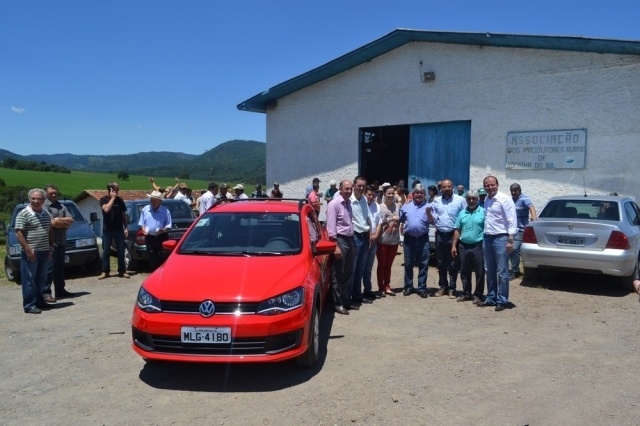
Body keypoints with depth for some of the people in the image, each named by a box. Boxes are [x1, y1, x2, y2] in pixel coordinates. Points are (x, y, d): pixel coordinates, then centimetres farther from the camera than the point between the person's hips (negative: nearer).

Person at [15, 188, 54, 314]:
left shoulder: (46, 214, 12)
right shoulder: (23, 214, -8)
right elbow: (19, 233, -13)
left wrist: (51, 248, 10)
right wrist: (28, 249, -19)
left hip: (44, 252, 7)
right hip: (30, 253, -7)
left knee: (41, 279, 13)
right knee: (29, 280, -3)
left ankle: (40, 301, 23)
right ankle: (29, 305, 1)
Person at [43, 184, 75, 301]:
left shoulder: (61, 206, 15)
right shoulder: (44, 206, -8)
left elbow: (71, 220, 5)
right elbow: (52, 223, -18)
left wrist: (59, 220, -8)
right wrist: (64, 222, -3)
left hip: (61, 241, 7)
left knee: (60, 267, 13)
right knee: (49, 268, -7)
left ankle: (60, 290, 21)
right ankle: (45, 292, -4)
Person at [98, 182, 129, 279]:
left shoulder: (120, 200, 6)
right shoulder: (103, 199, -2)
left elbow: (124, 215, 9)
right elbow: (106, 209, -22)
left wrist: (126, 228, 2)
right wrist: (112, 198, -14)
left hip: (119, 229, 2)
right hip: (107, 230, -2)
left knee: (121, 251, 3)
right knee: (106, 251, 3)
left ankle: (122, 271, 9)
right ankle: (105, 271, 12)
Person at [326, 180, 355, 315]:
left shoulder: (349, 203, 12)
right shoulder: (334, 204, -12)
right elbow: (331, 228, -17)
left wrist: (352, 242, 13)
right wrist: (336, 246, -21)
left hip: (350, 240, 8)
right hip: (340, 240, -8)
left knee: (348, 274, 15)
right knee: (338, 275, 1)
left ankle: (346, 300, 26)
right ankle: (338, 304, 10)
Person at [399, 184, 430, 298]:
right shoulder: (406, 206, 9)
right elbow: (400, 220, 17)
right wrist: (401, 230, 6)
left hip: (423, 239, -1)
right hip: (409, 239, 2)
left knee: (423, 264, 2)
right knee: (408, 264, 8)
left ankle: (422, 288, 10)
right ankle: (408, 287, 18)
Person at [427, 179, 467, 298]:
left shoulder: (460, 200, -3)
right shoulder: (436, 201, 8)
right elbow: (432, 220, 9)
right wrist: (428, 212, -10)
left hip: (454, 235, -4)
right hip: (440, 235, 4)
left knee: (453, 264, 2)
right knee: (441, 263, 11)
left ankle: (452, 288, 11)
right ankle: (443, 286, 22)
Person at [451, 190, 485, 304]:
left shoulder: (483, 212, -2)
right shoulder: (462, 213, 12)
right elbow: (457, 230, 13)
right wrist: (454, 245, 8)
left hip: (478, 246, -4)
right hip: (463, 246, 4)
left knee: (479, 272, 2)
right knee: (464, 272, 11)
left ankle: (478, 295, 12)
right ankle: (466, 293, 23)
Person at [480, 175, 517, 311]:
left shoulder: (504, 199, -10)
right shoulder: (486, 200, 12)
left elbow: (512, 221, -13)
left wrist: (510, 240, -18)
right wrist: (484, 236, 13)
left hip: (500, 238, -7)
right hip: (487, 238, 7)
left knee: (502, 272, -2)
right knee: (489, 271, 13)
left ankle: (502, 300, 6)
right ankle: (491, 298, 22)